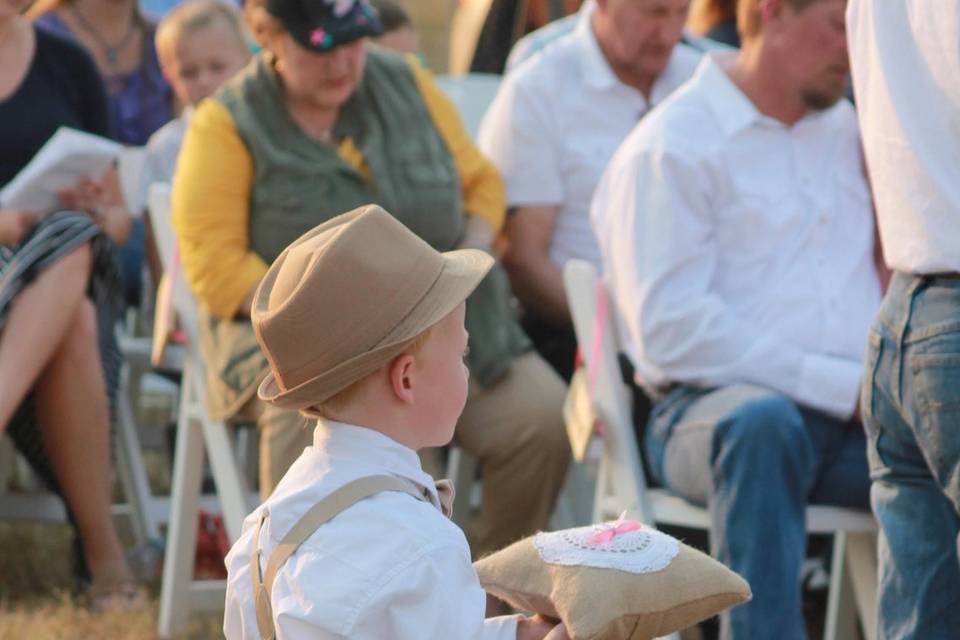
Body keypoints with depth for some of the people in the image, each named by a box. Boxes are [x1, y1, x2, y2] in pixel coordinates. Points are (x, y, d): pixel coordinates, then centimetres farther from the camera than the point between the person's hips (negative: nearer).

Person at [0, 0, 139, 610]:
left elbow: (119, 220, 17)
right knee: (70, 327, -38)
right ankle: (102, 555, -41)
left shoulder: (68, 65, 15)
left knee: (70, 242, -37)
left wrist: (101, 217, -8)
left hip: (72, 275, 2)